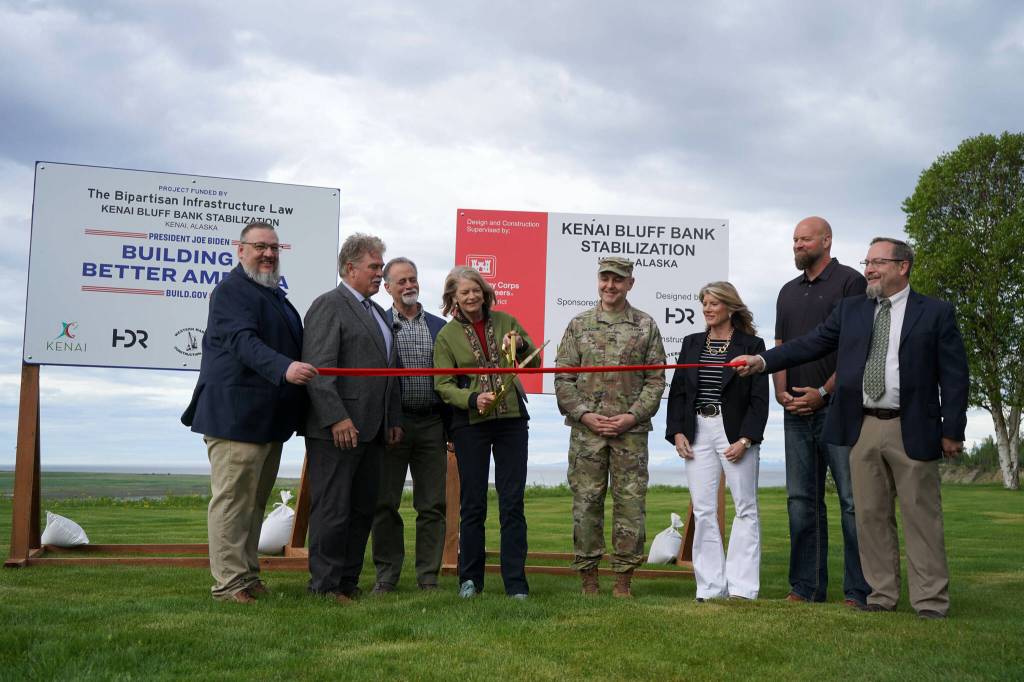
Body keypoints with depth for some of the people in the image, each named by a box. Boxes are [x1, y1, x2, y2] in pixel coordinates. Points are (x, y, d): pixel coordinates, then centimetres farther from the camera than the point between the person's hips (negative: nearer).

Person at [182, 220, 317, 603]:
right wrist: (284, 368, -38)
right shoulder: (231, 290, -8)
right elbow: (243, 341, -24)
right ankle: (229, 582, -3)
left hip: (270, 419, 10)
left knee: (255, 500, 13)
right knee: (232, 498, -7)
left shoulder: (275, 295, 22)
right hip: (236, 415, -9)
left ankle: (248, 577, 20)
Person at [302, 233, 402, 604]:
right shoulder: (329, 305, -7)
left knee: (363, 509, 11)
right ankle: (325, 586, 5)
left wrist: (394, 420, 17)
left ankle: (349, 582, 20)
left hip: (372, 431, 9)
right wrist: (336, 418, -22)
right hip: (337, 430, -9)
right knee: (333, 510, -3)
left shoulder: (377, 312, 22)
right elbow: (318, 367, -16)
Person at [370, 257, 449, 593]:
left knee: (432, 505, 4)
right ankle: (386, 576, 14)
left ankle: (428, 576, 13)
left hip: (431, 425, 2)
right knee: (385, 503, 4)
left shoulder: (440, 327, 12)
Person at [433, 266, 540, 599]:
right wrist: (473, 399, -20)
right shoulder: (447, 335, 1)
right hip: (470, 423, -1)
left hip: (511, 419, 1)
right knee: (473, 503, 5)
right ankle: (470, 579, 18)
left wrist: (521, 345, -12)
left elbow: (534, 362, 9)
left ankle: (516, 583, 6)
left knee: (513, 502, 0)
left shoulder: (505, 321, 6)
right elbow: (443, 385, -2)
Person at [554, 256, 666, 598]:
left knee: (630, 502, 1)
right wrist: (585, 415, -6)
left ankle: (624, 578, 10)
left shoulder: (646, 326, 7)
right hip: (586, 430, 0)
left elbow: (655, 379, 5)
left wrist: (633, 416, -7)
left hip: (631, 431, 0)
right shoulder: (579, 325, 8)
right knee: (586, 502, 3)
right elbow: (563, 378, 6)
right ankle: (588, 577, 12)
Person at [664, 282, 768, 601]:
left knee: (745, 508, -1)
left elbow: (759, 399, -5)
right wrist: (677, 432, 0)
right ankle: (710, 587, 8)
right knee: (703, 512, 3)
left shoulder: (751, 345, -1)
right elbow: (677, 391, 11)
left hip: (735, 433, -4)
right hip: (698, 433, 4)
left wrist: (745, 440, -14)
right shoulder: (692, 344, 12)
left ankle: (741, 587, 4)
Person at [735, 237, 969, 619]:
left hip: (913, 430, -4)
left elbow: (954, 375, -1)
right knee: (871, 516, 7)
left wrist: (952, 430, -6)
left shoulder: (936, 313, 1)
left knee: (921, 516, 0)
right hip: (864, 429, 4)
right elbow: (812, 344, 5)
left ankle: (931, 602, 6)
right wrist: (763, 361, -7)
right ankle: (882, 596, 16)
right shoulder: (851, 310, 12)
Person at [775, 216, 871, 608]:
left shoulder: (849, 282, -1)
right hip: (797, 412, 7)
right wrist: (781, 391, 1)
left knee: (852, 500, -5)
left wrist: (823, 392, -13)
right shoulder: (789, 292, 19)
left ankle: (858, 592, -2)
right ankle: (807, 588, 13)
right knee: (802, 500, 7)